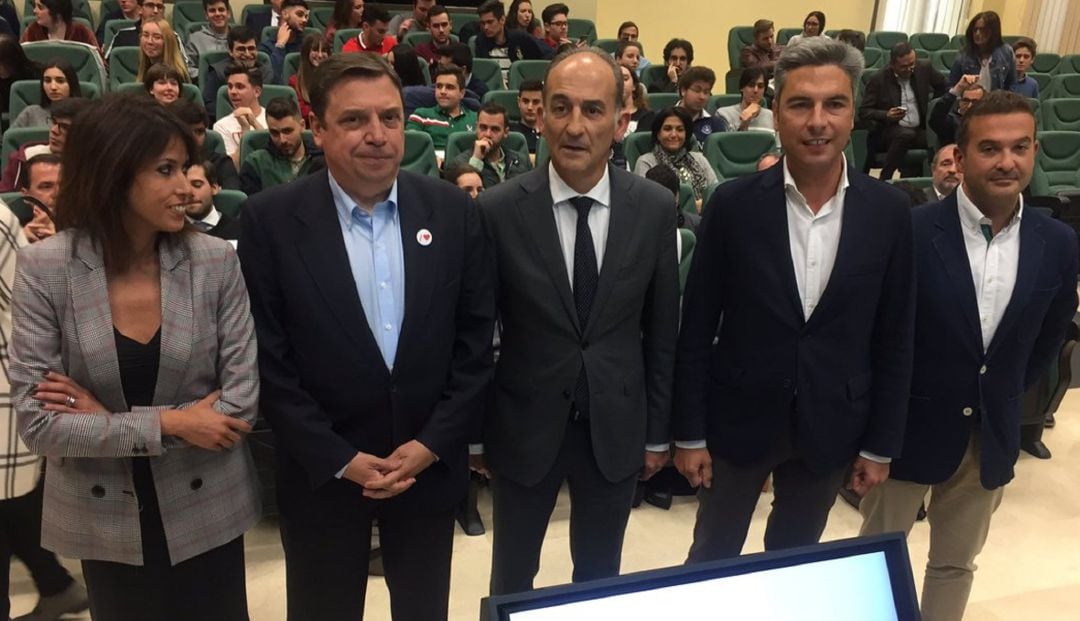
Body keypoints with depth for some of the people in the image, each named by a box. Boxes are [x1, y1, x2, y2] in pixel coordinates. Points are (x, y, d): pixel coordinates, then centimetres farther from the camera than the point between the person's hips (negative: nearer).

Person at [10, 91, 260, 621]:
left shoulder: (216, 261, -11)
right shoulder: (44, 268, -12)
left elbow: (243, 399, -11)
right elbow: (37, 423, -13)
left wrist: (111, 419, -15)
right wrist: (167, 424, -19)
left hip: (207, 510, 1)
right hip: (105, 520, 0)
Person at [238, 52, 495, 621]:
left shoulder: (453, 211, -4)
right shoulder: (270, 219, -10)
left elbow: (475, 341, -2)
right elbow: (267, 358, -9)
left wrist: (431, 444, -8)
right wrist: (339, 459, -12)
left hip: (429, 464, 2)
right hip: (321, 473, -1)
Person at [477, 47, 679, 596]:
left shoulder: (654, 208, -8)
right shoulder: (497, 210, -14)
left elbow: (662, 330, 0)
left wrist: (657, 432, 5)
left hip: (616, 428, 2)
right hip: (524, 427, -1)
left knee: (600, 577, 21)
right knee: (511, 579, 19)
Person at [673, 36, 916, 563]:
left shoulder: (889, 211, -7)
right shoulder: (733, 203, -12)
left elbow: (894, 339, 0)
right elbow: (696, 329, -7)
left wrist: (881, 444, 2)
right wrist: (689, 433, -6)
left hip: (830, 426, 2)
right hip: (740, 419, -1)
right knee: (712, 558, 17)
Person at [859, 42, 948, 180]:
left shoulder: (923, 68, 5)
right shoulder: (879, 79, -6)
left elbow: (943, 86, 25)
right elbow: (863, 112, -7)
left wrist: (931, 105, 14)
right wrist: (886, 115, -23)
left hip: (919, 131, 5)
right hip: (887, 131, -5)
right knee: (906, 134, -36)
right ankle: (884, 180, -28)